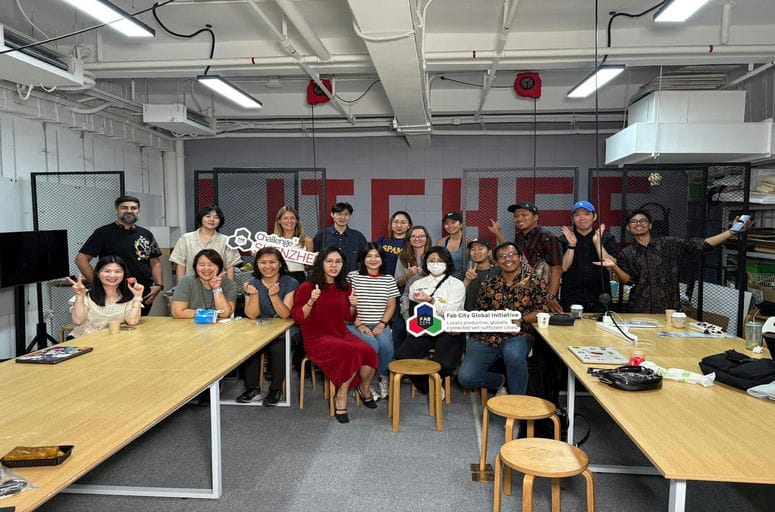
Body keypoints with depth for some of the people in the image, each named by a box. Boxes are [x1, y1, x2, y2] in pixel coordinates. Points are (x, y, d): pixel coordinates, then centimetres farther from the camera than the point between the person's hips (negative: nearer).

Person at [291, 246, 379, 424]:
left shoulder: (344, 287, 10)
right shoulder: (307, 287, -7)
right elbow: (298, 318, -7)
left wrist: (353, 306, -2)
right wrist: (311, 301, -22)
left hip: (342, 334, 5)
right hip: (317, 338, -5)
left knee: (369, 352, -24)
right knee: (352, 351, -33)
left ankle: (364, 388, 7)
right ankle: (341, 398, -13)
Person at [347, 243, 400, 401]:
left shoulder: (389, 279, 11)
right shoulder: (353, 276, 2)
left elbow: (391, 305, 8)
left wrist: (382, 324, -7)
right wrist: (359, 325, -13)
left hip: (380, 325, 2)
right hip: (356, 324, -2)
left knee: (385, 344, -28)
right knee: (371, 345, -31)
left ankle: (384, 378, -3)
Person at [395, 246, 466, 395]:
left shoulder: (457, 285, 6)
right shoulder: (417, 284, 18)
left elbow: (451, 312, -7)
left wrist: (431, 300, -19)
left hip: (448, 331, -3)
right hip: (423, 330, 3)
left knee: (444, 364, -29)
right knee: (402, 356, -23)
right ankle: (427, 387, 4)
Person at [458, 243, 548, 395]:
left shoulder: (535, 283, 6)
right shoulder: (488, 285, 14)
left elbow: (542, 312, -1)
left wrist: (521, 319, -17)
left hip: (517, 336, -2)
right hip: (486, 336, 3)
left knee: (513, 354, -39)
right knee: (465, 377, -15)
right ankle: (499, 381, 18)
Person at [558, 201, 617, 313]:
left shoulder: (607, 238, 5)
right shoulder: (564, 239, 4)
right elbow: (563, 268, -5)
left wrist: (597, 243, -14)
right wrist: (571, 245, -14)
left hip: (599, 298, 0)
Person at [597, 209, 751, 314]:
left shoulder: (668, 244, 4)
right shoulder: (626, 254, 5)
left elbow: (699, 245, -3)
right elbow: (628, 280, -5)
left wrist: (732, 232, -12)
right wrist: (614, 267, -24)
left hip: (669, 309, 1)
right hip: (640, 311, 0)